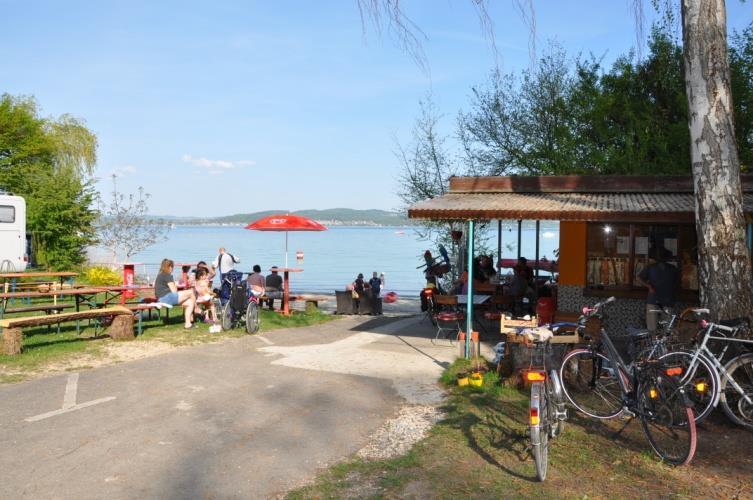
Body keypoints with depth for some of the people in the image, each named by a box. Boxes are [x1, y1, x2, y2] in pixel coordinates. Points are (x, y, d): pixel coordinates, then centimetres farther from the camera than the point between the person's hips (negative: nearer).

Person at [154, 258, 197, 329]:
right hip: (167, 297, -11)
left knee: (190, 302, 6)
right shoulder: (167, 276, -9)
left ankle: (188, 323, -1)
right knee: (191, 292, -7)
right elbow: (174, 291, -9)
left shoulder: (160, 276, 22)